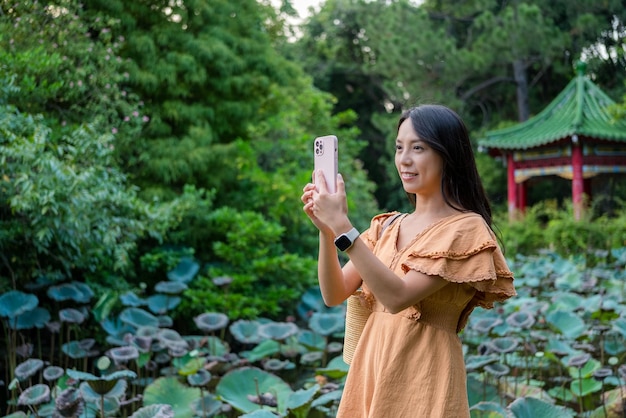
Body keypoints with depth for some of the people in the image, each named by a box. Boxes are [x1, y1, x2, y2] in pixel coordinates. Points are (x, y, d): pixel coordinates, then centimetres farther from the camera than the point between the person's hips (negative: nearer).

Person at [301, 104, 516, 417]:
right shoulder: (387, 226, 9)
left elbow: (398, 297, -21)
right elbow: (334, 294, 2)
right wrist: (325, 229, -12)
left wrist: (342, 226, -25)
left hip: (423, 376, -6)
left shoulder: (466, 229, -10)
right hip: (372, 370, 6)